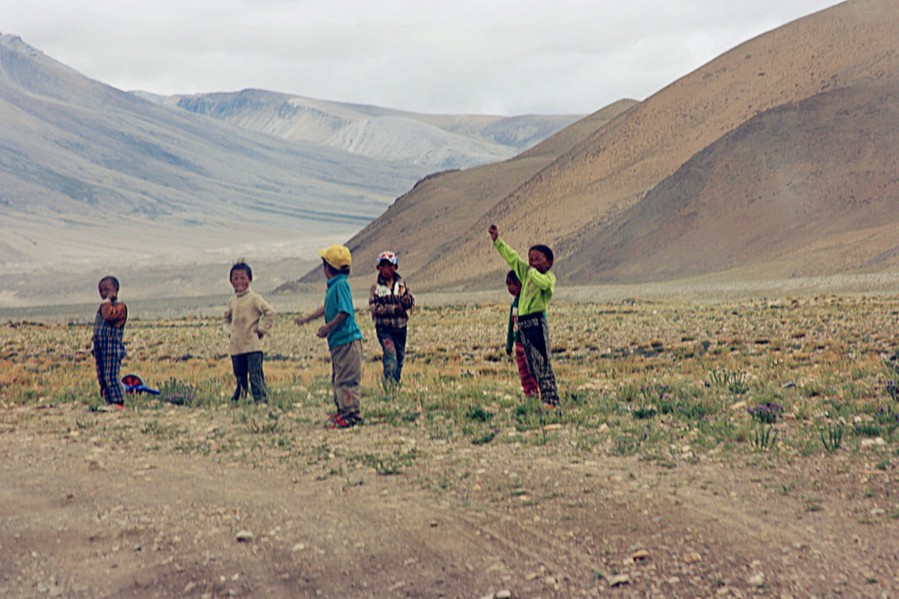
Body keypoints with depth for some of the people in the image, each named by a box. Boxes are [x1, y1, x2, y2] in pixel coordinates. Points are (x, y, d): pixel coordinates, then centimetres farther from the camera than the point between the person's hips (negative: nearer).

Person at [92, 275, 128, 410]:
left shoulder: (120, 306, -8)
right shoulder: (103, 307, 20)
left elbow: (109, 316, -27)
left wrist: (108, 301, -16)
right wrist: (94, 346, 21)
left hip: (112, 347, -9)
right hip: (100, 346, 9)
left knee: (111, 376, -11)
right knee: (102, 377, 8)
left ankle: (118, 402, -8)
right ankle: (110, 402, 13)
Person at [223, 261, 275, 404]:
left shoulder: (254, 298, -5)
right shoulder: (232, 301, 13)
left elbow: (270, 312, -8)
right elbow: (226, 318, 29)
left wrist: (262, 329, -8)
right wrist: (229, 330, 14)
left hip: (252, 345, -5)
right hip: (235, 346, 5)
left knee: (255, 375, -7)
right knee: (239, 376, 13)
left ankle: (261, 400, -3)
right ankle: (236, 399, 22)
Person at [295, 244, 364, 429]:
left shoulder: (340, 285, -15)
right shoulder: (333, 285, 14)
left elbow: (344, 312, -23)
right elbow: (327, 308, 28)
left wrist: (328, 327, -16)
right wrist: (306, 318, 36)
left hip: (347, 340, -10)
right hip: (337, 341, 10)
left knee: (346, 379, -8)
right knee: (337, 379, 17)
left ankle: (350, 415, -5)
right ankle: (342, 411, 24)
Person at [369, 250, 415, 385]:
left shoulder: (401, 283, 7)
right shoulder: (376, 287, -2)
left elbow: (412, 302, 7)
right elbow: (374, 307, -10)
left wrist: (407, 301, -19)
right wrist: (394, 309, -17)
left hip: (400, 327, 4)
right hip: (384, 327, -4)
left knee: (400, 355, 12)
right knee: (390, 352, -20)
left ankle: (396, 380, 27)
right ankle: (389, 381, -22)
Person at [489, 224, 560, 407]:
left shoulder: (549, 277, -3)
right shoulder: (526, 274, 17)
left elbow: (543, 283, -26)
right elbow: (512, 258, 21)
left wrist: (532, 271, -10)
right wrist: (497, 241, 17)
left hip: (537, 322, -8)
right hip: (523, 323, 8)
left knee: (543, 364, -11)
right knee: (533, 366, 7)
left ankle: (551, 401, -13)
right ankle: (544, 399, 10)